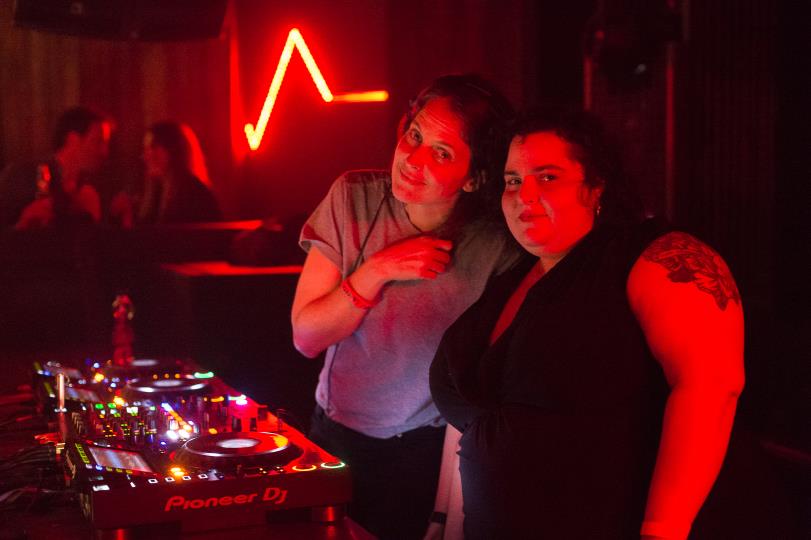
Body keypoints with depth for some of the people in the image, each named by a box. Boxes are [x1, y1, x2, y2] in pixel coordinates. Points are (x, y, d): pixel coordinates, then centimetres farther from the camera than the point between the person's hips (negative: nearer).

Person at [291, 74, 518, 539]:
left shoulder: (495, 248, -17)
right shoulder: (354, 199, -12)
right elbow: (306, 337, -11)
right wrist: (377, 271, -24)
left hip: (429, 449, -1)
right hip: (337, 436, 2)